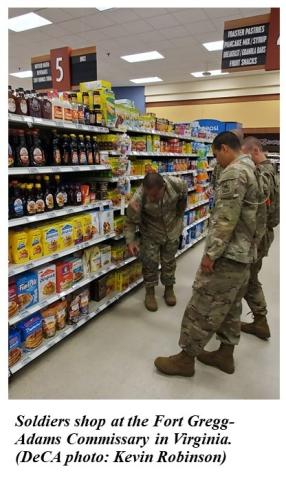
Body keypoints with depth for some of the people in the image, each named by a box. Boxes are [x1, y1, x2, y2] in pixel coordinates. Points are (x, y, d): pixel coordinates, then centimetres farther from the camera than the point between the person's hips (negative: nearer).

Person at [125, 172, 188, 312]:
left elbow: (184, 196, -4)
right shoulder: (138, 198, -35)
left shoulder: (177, 184, -29)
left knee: (169, 261, 14)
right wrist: (130, 241, -34)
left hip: (172, 229, 2)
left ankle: (169, 288, 35)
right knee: (150, 262, 2)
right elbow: (131, 221, -23)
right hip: (150, 233, -1)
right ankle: (150, 292, 24)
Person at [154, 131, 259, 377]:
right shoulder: (252, 169, 16)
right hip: (245, 252, 10)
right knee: (230, 306, 17)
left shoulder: (234, 172, -17)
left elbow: (226, 219, -24)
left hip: (228, 254, -10)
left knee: (202, 307, -1)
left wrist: (211, 253, -20)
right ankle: (226, 354, 30)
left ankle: (186, 358, 12)